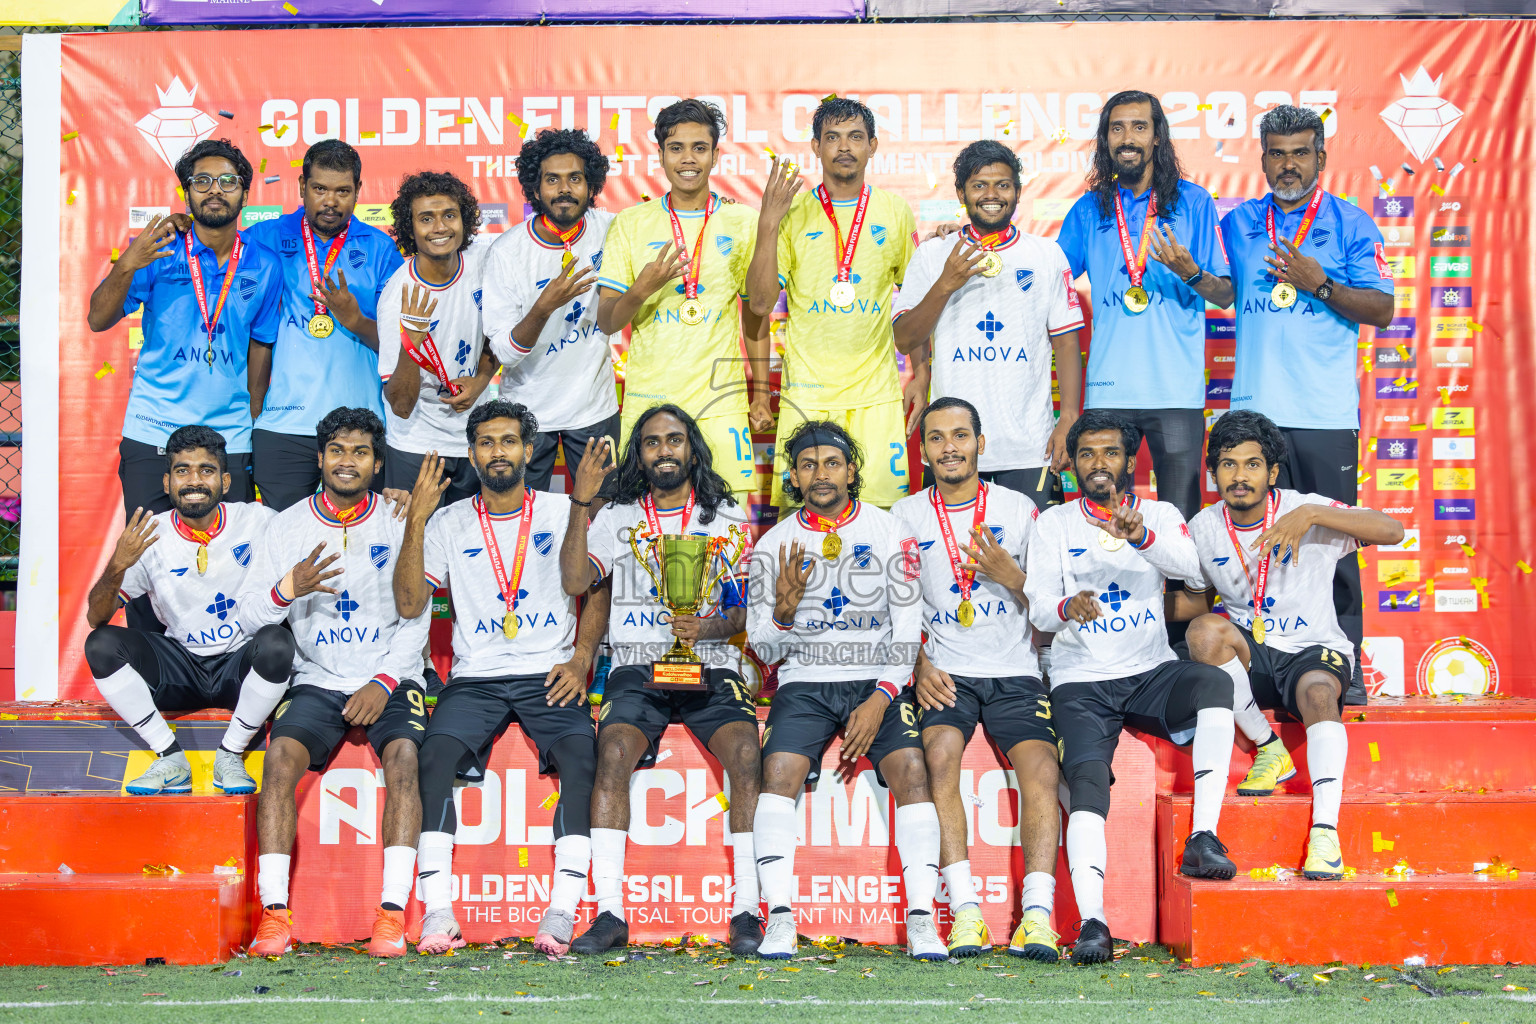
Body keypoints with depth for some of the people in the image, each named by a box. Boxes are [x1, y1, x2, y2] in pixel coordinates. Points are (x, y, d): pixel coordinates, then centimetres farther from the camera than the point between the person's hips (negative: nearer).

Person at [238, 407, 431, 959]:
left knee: (403, 754, -30)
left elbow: (416, 620, 2)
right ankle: (275, 913, -25)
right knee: (281, 755, -27)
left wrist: (383, 684, -12)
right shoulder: (289, 525, 7)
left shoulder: (399, 523, 4)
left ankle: (393, 913, -30)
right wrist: (289, 588, -18)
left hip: (390, 680, -1)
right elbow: (249, 616, 3)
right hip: (316, 681, 1)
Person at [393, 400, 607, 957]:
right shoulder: (450, 523, 11)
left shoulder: (564, 511, 10)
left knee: (582, 755, -29)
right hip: (475, 677, 1)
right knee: (435, 755, -27)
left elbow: (597, 589, 10)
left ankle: (563, 910, -30)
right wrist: (416, 522, -7)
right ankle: (439, 911, -26)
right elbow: (409, 603, 2)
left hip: (549, 676, -1)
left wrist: (581, 659, -4)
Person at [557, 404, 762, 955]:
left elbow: (743, 611, 10)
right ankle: (610, 912, -25)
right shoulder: (616, 517, 14)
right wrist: (581, 503, -9)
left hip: (711, 666, 0)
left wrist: (706, 629, -12)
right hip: (637, 665, 0)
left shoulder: (729, 520, 13)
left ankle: (747, 911, -22)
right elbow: (575, 580, -2)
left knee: (746, 752, -28)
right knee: (614, 751, -29)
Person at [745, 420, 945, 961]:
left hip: (878, 681, 0)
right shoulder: (774, 545, 6)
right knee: (779, 770, -26)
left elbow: (907, 628, 1)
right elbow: (764, 649, 6)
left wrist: (880, 699, -13)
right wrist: (784, 611, -17)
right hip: (805, 681, 1)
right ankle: (780, 919, -24)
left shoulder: (891, 532, 4)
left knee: (911, 768, -25)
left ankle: (922, 919, -22)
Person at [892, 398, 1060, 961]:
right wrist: (918, 665, -8)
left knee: (1039, 764, -25)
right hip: (943, 674, 0)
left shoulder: (1020, 509, 11)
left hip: (1015, 672, 1)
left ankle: (1038, 914, -28)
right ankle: (964, 910, -30)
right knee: (940, 751, -30)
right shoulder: (904, 516, 11)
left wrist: (1008, 573, -9)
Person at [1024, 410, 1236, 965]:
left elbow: (1190, 565, -12)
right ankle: (1092, 922, -36)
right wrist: (1066, 608, -28)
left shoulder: (1160, 515, 12)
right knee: (1087, 780, -25)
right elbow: (1038, 607, -2)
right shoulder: (1054, 523, 10)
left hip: (1152, 672, 1)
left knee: (1215, 683, -31)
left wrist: (1139, 536, -33)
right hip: (1082, 682, -1)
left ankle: (1203, 838, -30)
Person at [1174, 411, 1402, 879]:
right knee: (1206, 631, -30)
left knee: (1319, 694, -37)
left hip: (1313, 650, -3)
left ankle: (1325, 830, -41)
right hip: (1247, 656, 3)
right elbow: (1195, 600, 16)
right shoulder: (1203, 529, 3)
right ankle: (1269, 750, -13)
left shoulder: (1304, 511, -9)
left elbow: (1392, 531, -20)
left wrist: (1311, 513, -34)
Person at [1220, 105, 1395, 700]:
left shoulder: (1351, 224, 5)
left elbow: (1383, 311, 0)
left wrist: (1318, 282, -11)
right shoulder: (1238, 224, 14)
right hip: (1254, 409, 3)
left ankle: (1344, 665, 6)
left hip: (1327, 412, -2)